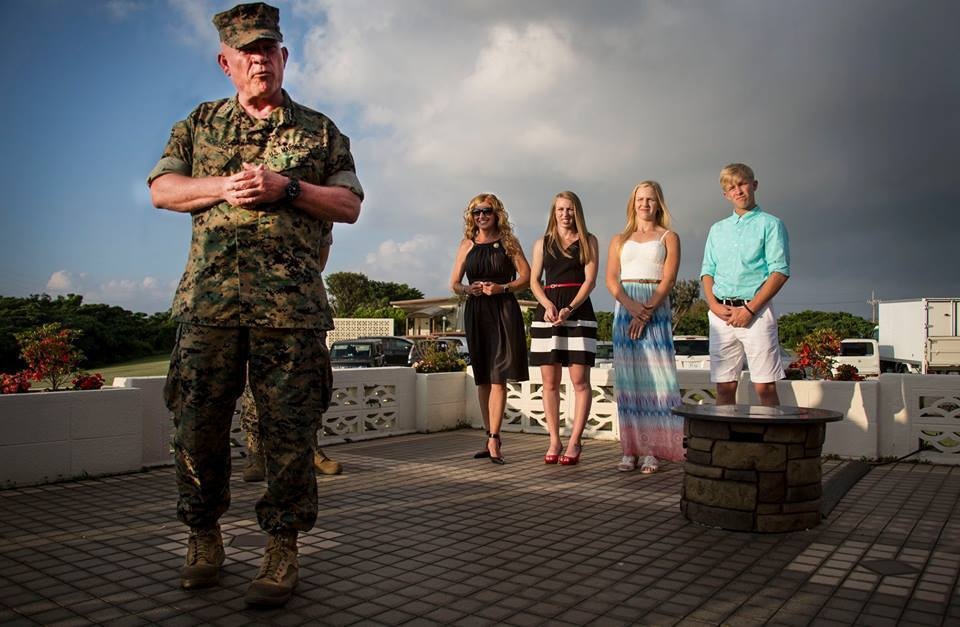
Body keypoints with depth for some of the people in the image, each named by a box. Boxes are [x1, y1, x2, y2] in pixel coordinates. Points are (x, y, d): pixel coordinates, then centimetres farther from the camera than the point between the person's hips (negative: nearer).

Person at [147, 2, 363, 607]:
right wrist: (222, 186, -6)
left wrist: (285, 187, -7)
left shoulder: (321, 131, 15)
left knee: (290, 427, -2)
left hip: (291, 299, -1)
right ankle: (203, 535, 22)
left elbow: (350, 205, 8)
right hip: (209, 292, 2)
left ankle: (284, 548, 9)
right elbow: (162, 188, 12)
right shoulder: (199, 123, 20)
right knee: (199, 421, 3)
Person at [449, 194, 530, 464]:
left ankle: (493, 440, -11)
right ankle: (491, 438, 15)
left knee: (498, 377, -10)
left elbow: (526, 276, 1)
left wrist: (502, 287, -14)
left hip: (504, 311, -4)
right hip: (475, 312, 4)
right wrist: (468, 289, -7)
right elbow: (454, 284, 15)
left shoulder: (508, 241, 5)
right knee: (482, 378, 7)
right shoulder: (467, 244, 14)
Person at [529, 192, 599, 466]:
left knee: (579, 380, -7)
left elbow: (590, 280, 1)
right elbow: (534, 281, 10)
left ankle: (574, 443, -2)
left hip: (578, 309, -2)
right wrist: (548, 306, -9)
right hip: (547, 311, 2)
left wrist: (569, 309, -14)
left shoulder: (588, 241, 10)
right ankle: (554, 442, 7)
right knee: (550, 381, 1)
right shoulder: (542, 243, 17)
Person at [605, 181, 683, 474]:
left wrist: (646, 311, -15)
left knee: (654, 376, -8)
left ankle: (651, 450, -6)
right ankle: (631, 449, 0)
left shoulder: (668, 238, 10)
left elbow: (668, 280, -2)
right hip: (625, 308, 2)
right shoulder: (620, 240, 17)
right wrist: (631, 305, -12)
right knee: (628, 378, -2)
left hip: (656, 308, -2)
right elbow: (611, 279, 5)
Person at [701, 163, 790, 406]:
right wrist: (714, 305, -2)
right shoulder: (717, 229, 20)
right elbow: (707, 271, 17)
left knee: (765, 388, -5)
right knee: (724, 388, 3)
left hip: (756, 312, -4)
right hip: (720, 314, 4)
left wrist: (750, 309, -12)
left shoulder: (770, 224, 6)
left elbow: (780, 271, -4)